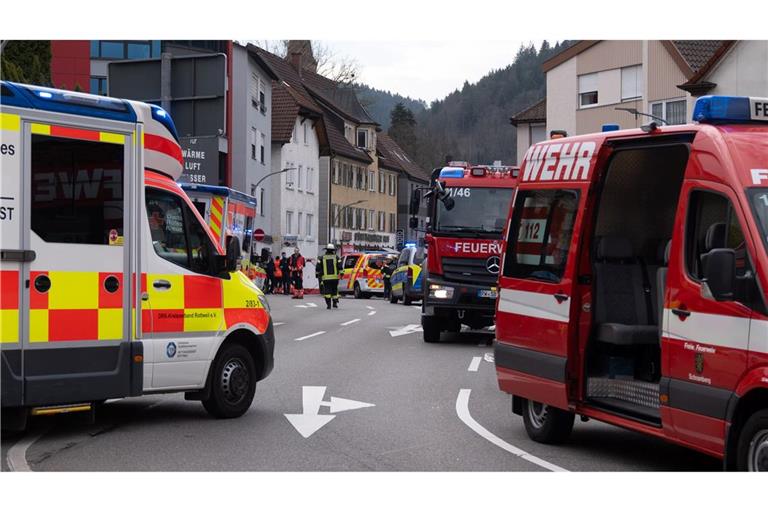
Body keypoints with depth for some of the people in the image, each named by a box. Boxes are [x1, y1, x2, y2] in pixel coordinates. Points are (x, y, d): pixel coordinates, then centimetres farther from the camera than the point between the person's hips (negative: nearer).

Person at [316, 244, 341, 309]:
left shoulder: (321, 258, 3)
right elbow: (340, 267, -3)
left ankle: (328, 304, -8)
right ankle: (335, 303, 20)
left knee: (327, 291, 1)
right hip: (335, 278, 1)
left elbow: (318, 268, 1)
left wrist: (317, 274, 12)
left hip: (325, 278, -1)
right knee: (334, 290, 16)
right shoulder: (336, 258, 3)